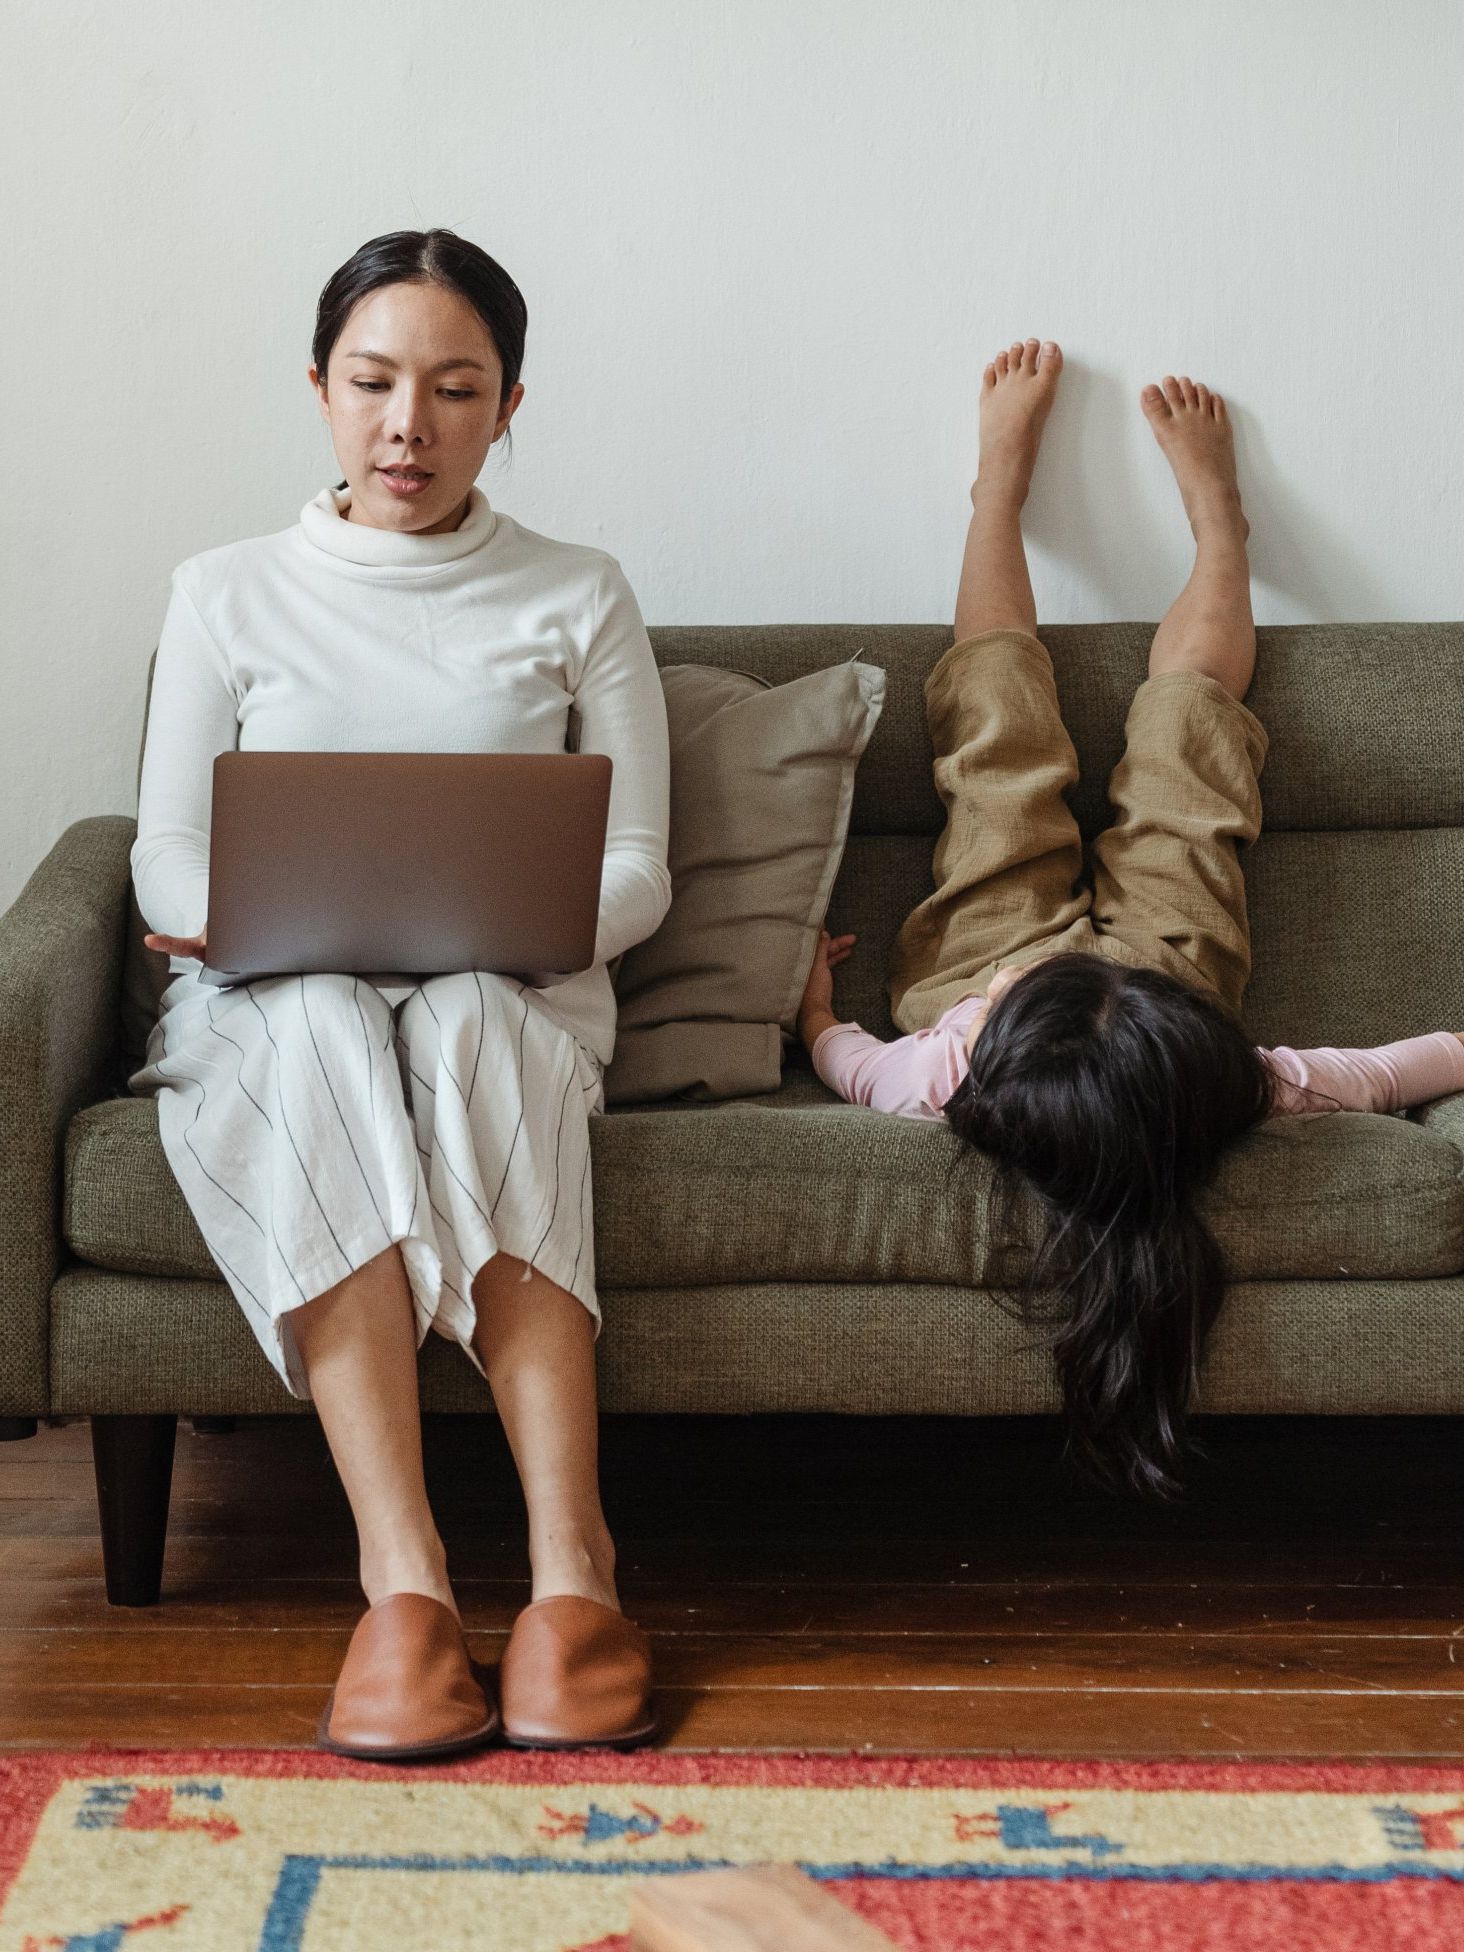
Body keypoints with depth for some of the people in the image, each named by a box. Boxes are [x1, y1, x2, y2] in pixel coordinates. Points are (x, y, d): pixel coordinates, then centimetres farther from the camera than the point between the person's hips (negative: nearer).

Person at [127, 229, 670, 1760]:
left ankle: (568, 1568, -43)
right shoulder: (226, 596, 13)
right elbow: (166, 869, 8)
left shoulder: (578, 601, 12)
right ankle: (402, 1577, -44)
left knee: (462, 1020, -38)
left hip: (514, 1003, 0)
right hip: (268, 1003, 0)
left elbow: (635, 876, 6)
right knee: (323, 1031, -37)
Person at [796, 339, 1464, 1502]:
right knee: (1189, 707, 14)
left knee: (1004, 718, 16)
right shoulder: (1234, 1093, -48)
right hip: (1167, 955, 0)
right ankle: (1215, 509, 47)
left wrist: (814, 1009, -5)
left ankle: (1004, 474, 45)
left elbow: (844, 1059, -23)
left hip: (965, 952, 0)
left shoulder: (937, 1083, -46)